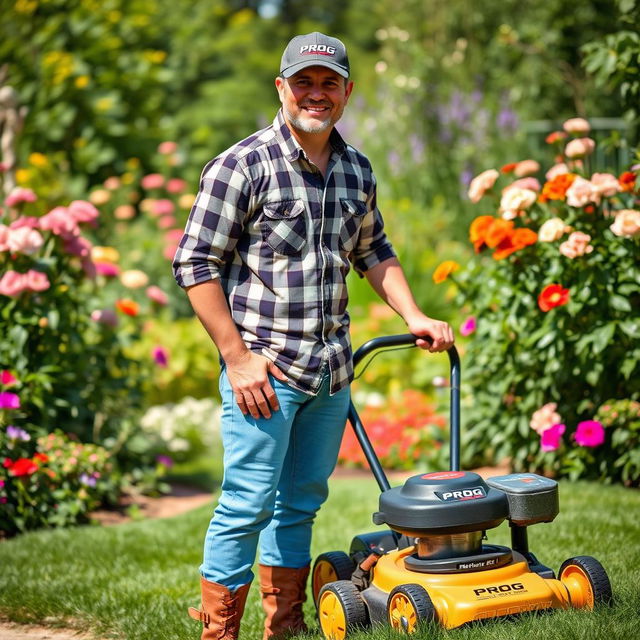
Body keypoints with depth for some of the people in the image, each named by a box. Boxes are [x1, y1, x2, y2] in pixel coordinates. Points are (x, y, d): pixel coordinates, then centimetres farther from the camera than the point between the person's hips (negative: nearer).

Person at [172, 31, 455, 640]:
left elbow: (373, 251, 25)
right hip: (264, 366, -6)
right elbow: (195, 264, -10)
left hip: (331, 368, 6)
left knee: (301, 502, 14)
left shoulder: (357, 170, 11)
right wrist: (237, 357, -14)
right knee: (249, 502, -5)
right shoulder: (243, 166, -10)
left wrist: (415, 317, 13)